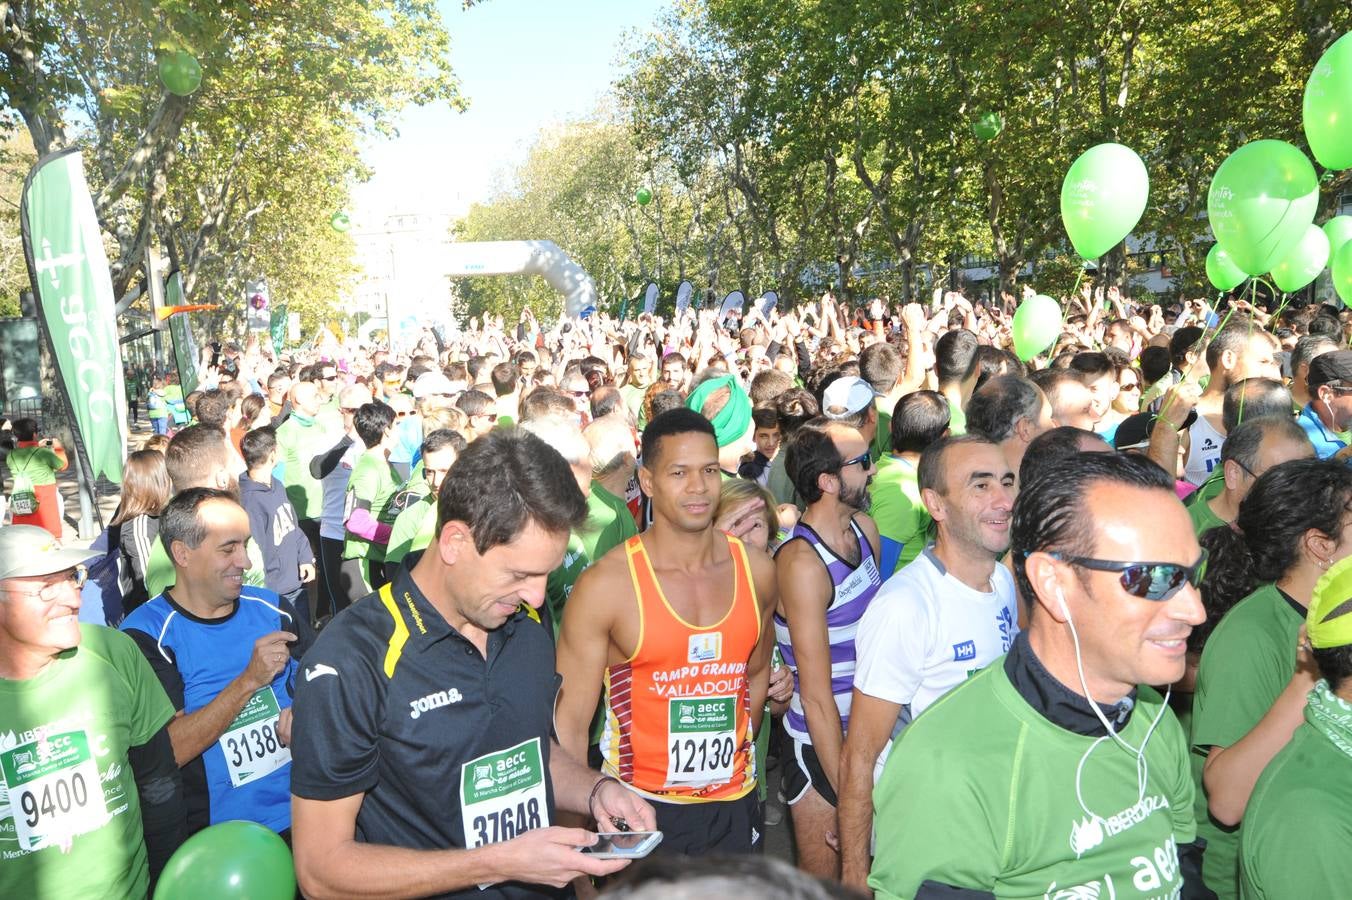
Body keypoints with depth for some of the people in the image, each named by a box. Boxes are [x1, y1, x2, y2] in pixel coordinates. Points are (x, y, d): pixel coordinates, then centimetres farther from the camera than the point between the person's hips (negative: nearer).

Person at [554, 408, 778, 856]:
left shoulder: (755, 570, -2)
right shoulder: (605, 584, -16)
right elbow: (570, 723, -12)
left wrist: (731, 758, 11)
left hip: (734, 805, 4)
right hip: (638, 809, -4)